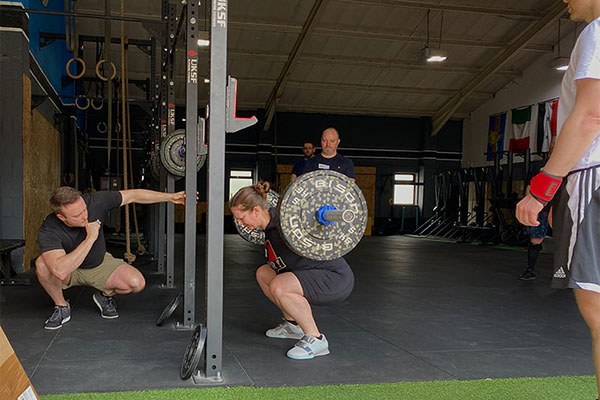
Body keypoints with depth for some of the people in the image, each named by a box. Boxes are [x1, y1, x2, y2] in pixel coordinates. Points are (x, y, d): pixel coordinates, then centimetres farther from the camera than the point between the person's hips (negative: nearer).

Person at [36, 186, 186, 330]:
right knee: (42, 264, -34)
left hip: (99, 265, 2)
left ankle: (105, 295, 10)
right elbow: (60, 271, -47)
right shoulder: (48, 231, -33)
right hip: (71, 271, -2)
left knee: (137, 283, -23)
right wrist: (90, 238, -44)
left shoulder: (94, 201, -26)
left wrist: (171, 197, -15)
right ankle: (61, 307, -7)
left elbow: (132, 195, -14)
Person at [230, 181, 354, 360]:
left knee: (278, 286, -30)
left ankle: (316, 340, -15)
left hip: (336, 278, -10)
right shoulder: (270, 224, 2)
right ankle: (293, 324, 23)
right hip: (316, 274, 10)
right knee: (263, 273, 15)